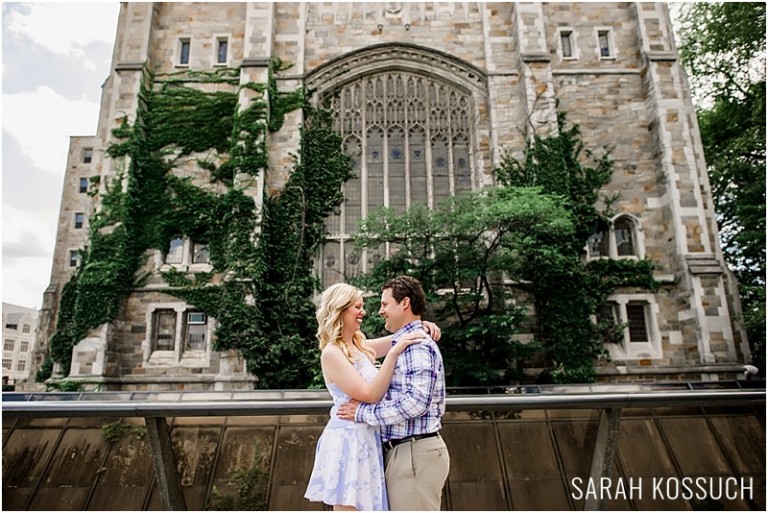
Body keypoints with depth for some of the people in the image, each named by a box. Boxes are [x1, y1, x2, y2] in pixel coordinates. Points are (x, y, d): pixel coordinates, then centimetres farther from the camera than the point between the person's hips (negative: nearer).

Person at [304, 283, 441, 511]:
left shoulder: (360, 346, 9)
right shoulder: (332, 353, -15)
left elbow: (397, 337, 19)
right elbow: (370, 395, -20)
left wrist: (420, 327, -2)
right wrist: (393, 353, -24)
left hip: (366, 441, 8)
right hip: (347, 442, -8)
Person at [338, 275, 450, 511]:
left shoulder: (417, 345, -13)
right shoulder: (406, 344, 17)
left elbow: (416, 401, -24)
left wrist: (363, 412, -16)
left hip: (414, 453, -9)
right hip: (404, 452, 9)